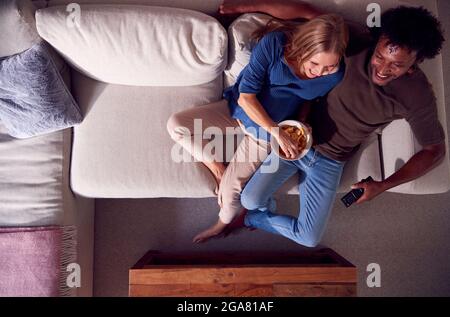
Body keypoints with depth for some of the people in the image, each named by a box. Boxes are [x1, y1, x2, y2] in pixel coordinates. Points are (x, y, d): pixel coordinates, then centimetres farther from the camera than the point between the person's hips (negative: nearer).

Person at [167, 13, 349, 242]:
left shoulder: (335, 76, -18)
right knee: (175, 125, -14)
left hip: (264, 131, -1)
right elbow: (246, 96, -24)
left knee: (230, 189, -11)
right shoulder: (274, 43, -26)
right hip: (238, 108, 1)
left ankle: (223, 224, 25)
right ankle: (217, 168, 3)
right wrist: (277, 131, -29)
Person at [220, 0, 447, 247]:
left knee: (309, 238, -1)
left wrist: (384, 185, -14)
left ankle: (255, 218, 26)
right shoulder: (356, 48, -17)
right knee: (250, 199, -13)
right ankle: (267, 209, 26)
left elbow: (435, 149, -5)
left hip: (329, 162, 1)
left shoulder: (417, 95, -16)